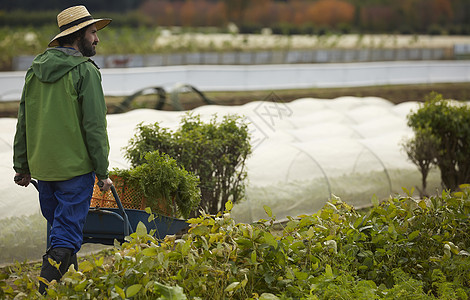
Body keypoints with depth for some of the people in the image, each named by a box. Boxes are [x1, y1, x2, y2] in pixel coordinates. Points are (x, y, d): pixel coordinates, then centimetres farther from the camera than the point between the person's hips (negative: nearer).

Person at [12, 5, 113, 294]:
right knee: (66, 237, -3)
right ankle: (46, 291, -13)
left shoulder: (36, 69, 9)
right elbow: (94, 126, -13)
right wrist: (103, 172, -8)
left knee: (59, 225, 21)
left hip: (42, 167, 7)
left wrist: (22, 166, 18)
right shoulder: (85, 71, -11)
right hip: (75, 167, -7)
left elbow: (24, 122, 12)